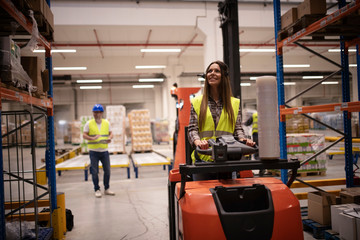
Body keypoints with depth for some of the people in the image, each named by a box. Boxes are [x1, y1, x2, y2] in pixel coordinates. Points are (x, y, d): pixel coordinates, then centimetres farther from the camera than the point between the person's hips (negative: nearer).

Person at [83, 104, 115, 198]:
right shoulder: (89, 123, -2)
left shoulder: (106, 123, 6)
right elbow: (84, 135, -5)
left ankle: (107, 189, 22)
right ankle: (97, 190, 15)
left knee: (107, 170, 7)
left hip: (104, 151, 3)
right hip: (93, 151, -3)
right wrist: (92, 138, -23)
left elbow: (110, 133, 12)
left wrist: (109, 138, -10)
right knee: (94, 172, 2)